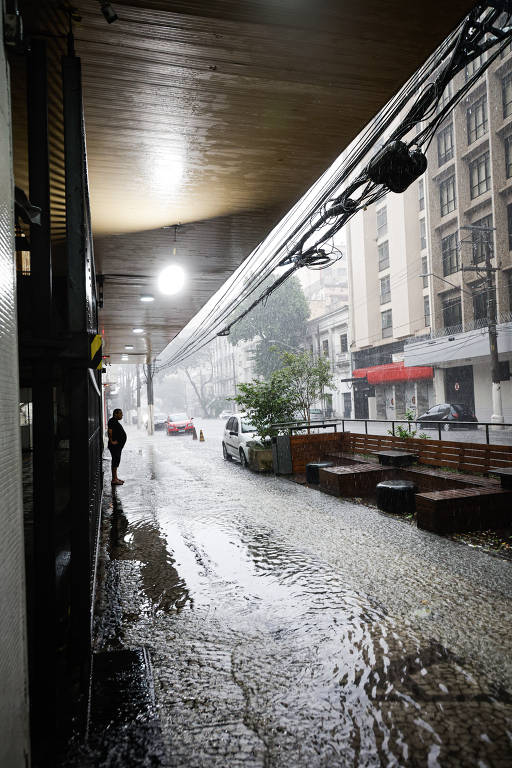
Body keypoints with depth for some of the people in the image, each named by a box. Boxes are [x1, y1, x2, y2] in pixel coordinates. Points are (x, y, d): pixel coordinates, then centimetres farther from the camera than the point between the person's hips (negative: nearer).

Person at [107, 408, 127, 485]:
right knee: (115, 461, -8)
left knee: (116, 461, 14)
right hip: (115, 445, -10)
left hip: (118, 446, 10)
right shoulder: (112, 421, -14)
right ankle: (114, 479, -6)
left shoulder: (116, 421, 17)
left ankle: (115, 478, 21)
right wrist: (112, 441, -24)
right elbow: (110, 431, -25)